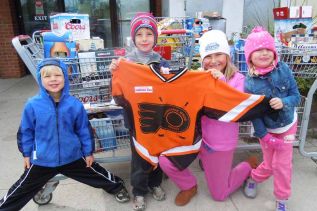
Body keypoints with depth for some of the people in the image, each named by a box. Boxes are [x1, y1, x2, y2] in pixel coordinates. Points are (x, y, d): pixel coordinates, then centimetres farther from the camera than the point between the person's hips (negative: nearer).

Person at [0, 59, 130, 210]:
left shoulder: (75, 104, -15)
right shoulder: (32, 105, -16)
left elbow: (84, 130, -4)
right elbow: (26, 131, -1)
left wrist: (88, 152, 2)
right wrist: (26, 154, 7)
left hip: (73, 157, 0)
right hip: (42, 160, 0)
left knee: (98, 176, 17)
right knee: (21, 190, 19)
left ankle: (117, 187, 45)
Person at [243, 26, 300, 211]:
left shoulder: (284, 69, -17)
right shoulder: (250, 83, -22)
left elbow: (296, 96, -11)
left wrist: (283, 102, -33)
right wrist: (264, 136, -14)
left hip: (288, 125, 1)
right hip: (267, 129, -1)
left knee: (282, 164, 5)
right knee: (270, 165, 11)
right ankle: (254, 179, 44)